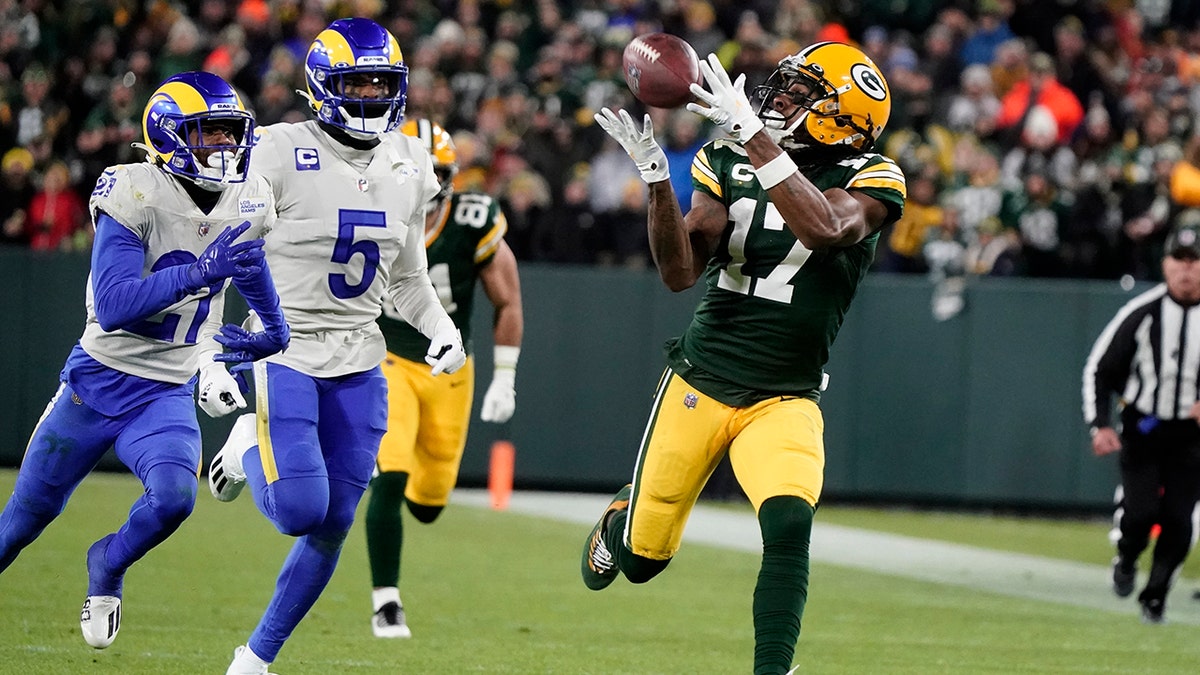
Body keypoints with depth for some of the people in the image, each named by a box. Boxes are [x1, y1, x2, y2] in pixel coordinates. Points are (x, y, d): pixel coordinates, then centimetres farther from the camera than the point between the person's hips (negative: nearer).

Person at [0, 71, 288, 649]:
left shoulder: (248, 204, -2)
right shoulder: (135, 196, -20)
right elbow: (112, 307, -30)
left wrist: (276, 332, 26)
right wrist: (201, 271, -36)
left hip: (167, 395, 3)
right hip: (98, 380, -3)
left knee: (173, 499, -23)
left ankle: (107, 566, 9)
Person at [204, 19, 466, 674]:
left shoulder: (408, 166, 6)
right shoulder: (281, 154, -12)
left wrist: (443, 327, -1)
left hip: (358, 361, 5)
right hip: (285, 348, -5)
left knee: (332, 525, 3)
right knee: (301, 511, -16)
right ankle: (248, 447, 18)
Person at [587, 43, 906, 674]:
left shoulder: (870, 181, -9)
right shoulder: (730, 162, 0)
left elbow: (825, 228, -33)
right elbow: (680, 272, -8)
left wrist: (754, 136, -37)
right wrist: (656, 179, -22)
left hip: (784, 402, -2)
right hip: (701, 381, 2)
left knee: (788, 526, -28)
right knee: (642, 556, 10)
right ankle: (623, 515, 46)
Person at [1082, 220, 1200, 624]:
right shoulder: (1141, 313, -7)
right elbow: (1098, 369, 0)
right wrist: (1100, 425, -11)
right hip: (1141, 429, -1)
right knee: (1141, 511, -14)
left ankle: (1155, 597, 14)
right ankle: (1126, 560, 19)